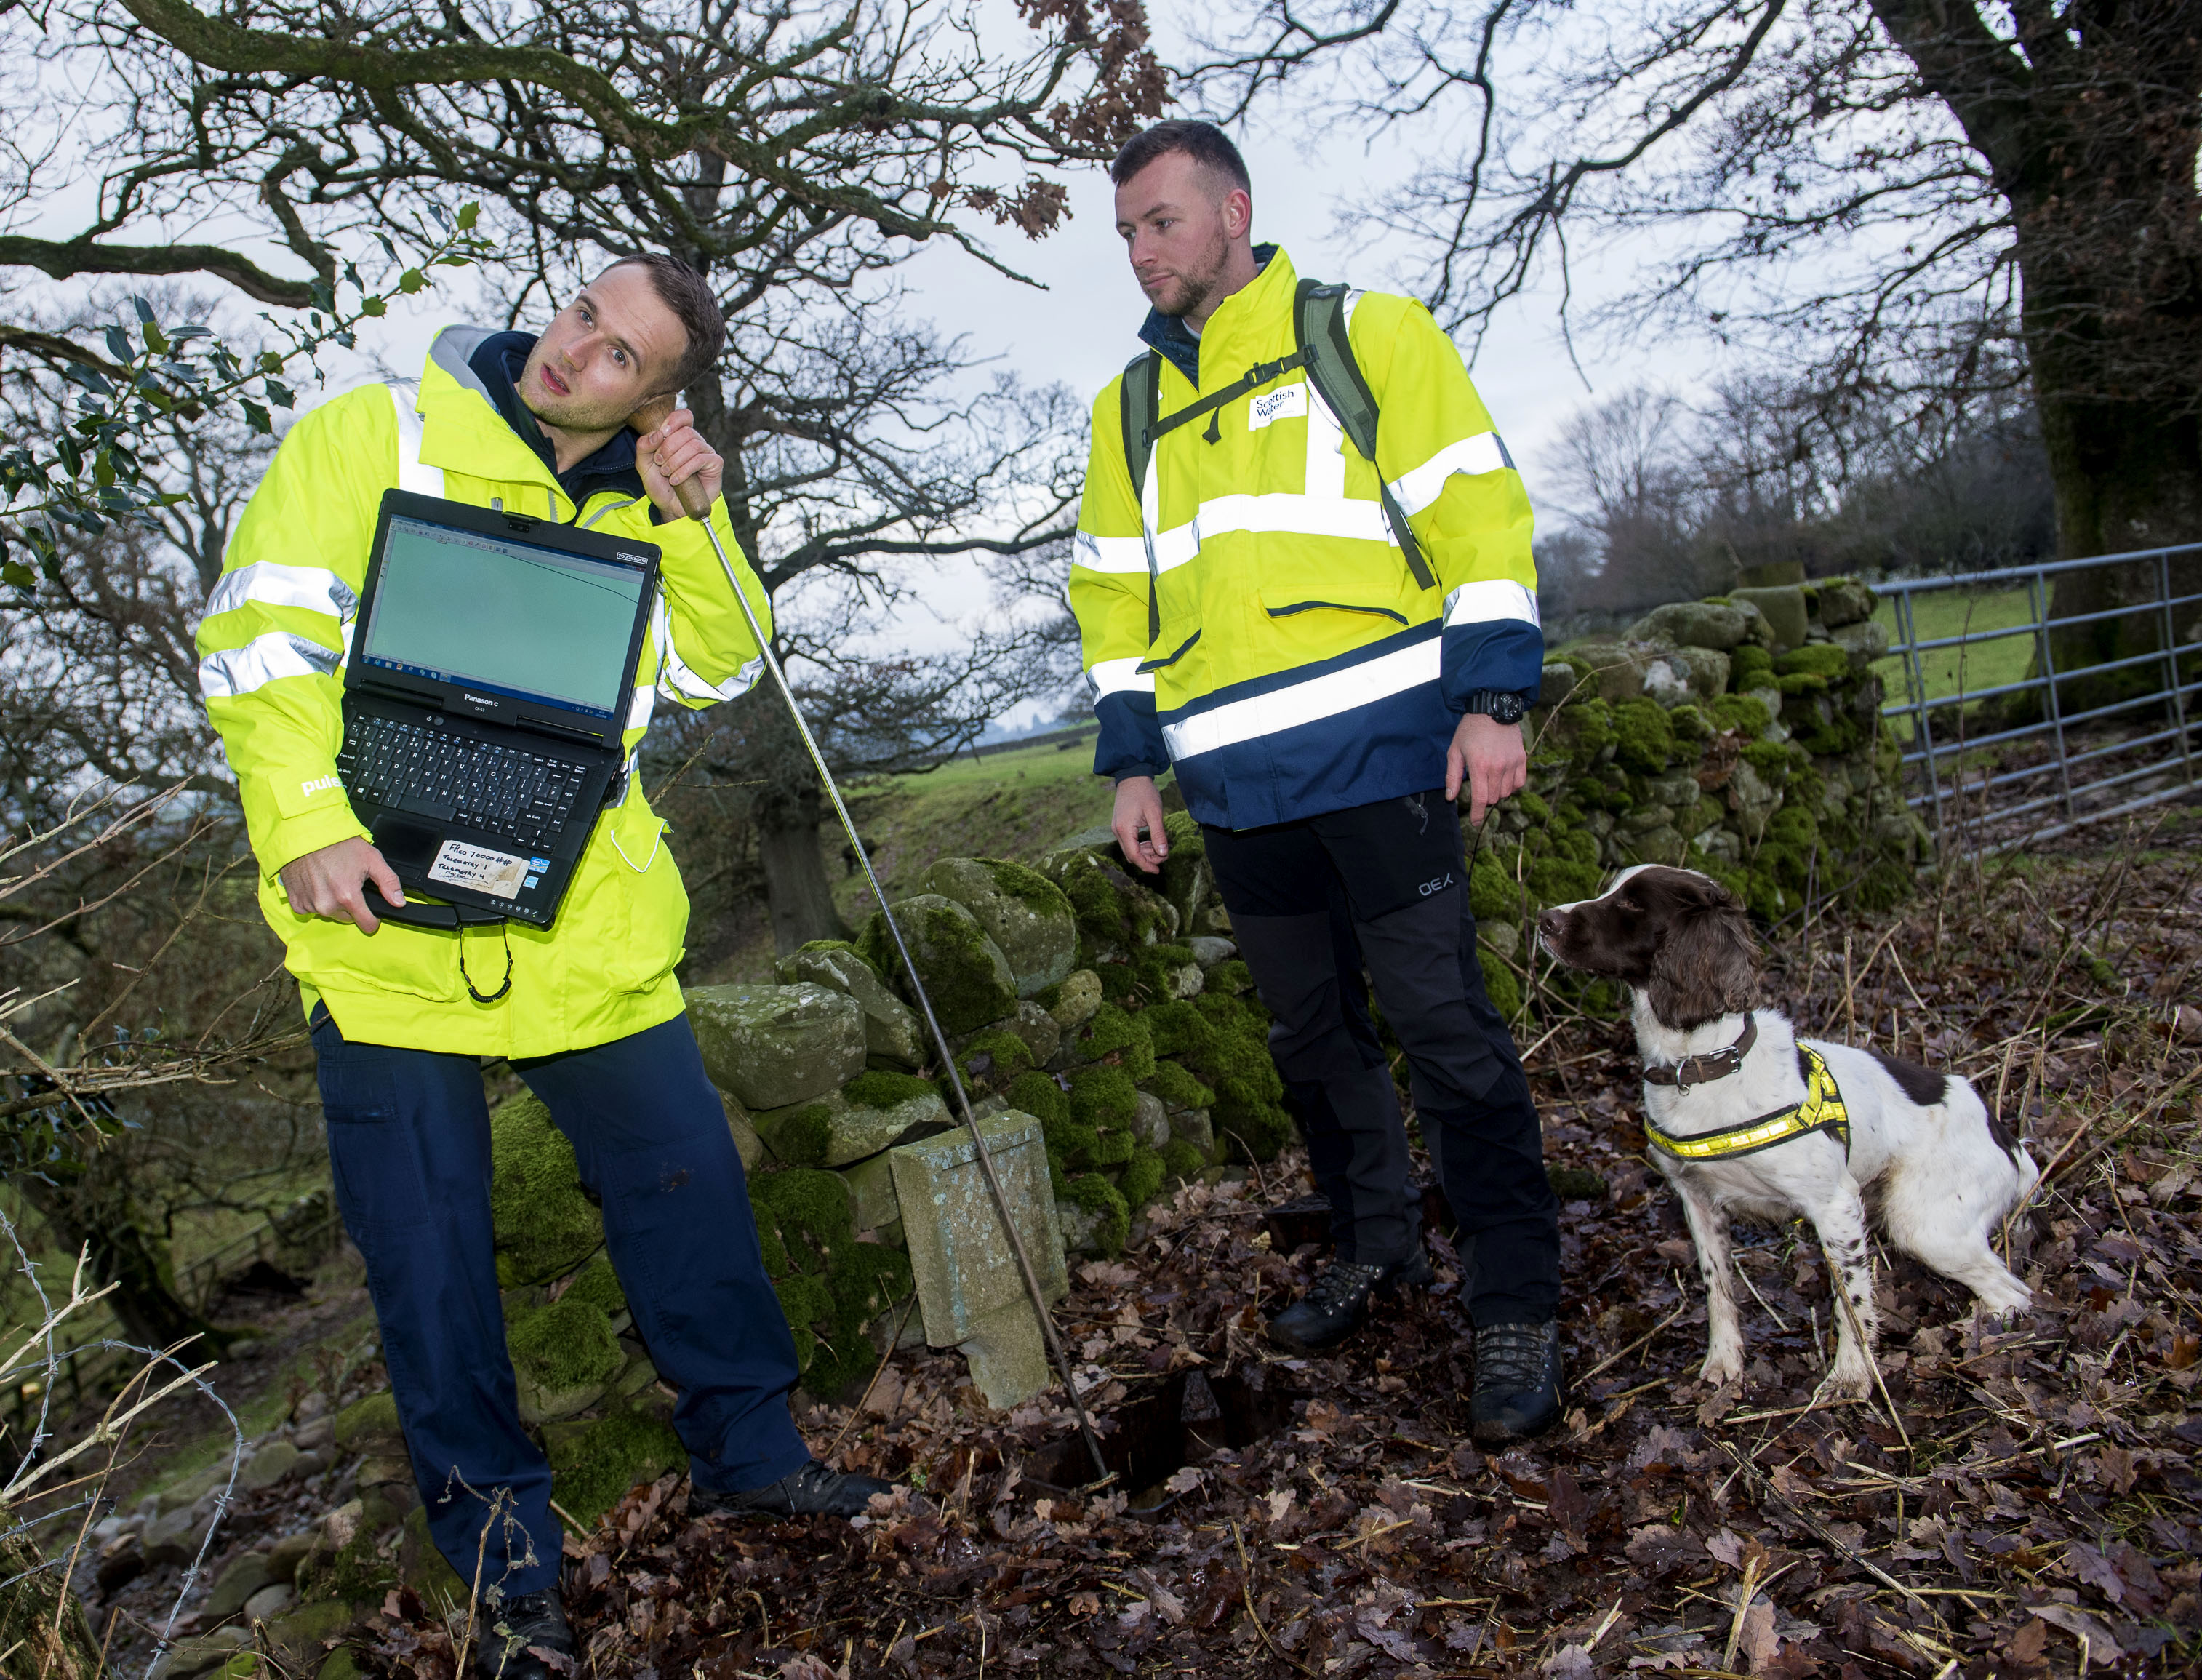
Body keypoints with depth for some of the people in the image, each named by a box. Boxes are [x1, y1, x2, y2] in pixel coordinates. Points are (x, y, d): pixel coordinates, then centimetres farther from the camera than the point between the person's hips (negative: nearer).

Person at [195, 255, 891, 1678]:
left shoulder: (642, 508, 11)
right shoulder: (375, 436, -2)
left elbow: (716, 669, 8)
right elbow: (264, 630, -8)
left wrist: (689, 520, -5)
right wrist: (309, 825, -20)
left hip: (588, 923, 4)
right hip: (387, 918, -3)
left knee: (687, 1176, 8)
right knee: (430, 1253, 5)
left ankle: (749, 1453, 29)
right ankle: (506, 1558, 23)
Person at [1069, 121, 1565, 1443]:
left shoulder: (1372, 335, 4)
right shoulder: (1128, 408, 18)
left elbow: (1477, 513, -2)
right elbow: (1115, 597, 19)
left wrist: (1493, 699, -10)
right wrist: (1133, 764, 13)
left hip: (1380, 750, -5)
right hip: (1237, 784, 5)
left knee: (1445, 1024, -4)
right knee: (1311, 1031, 13)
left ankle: (1520, 1303, 7)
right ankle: (1377, 1245, 31)